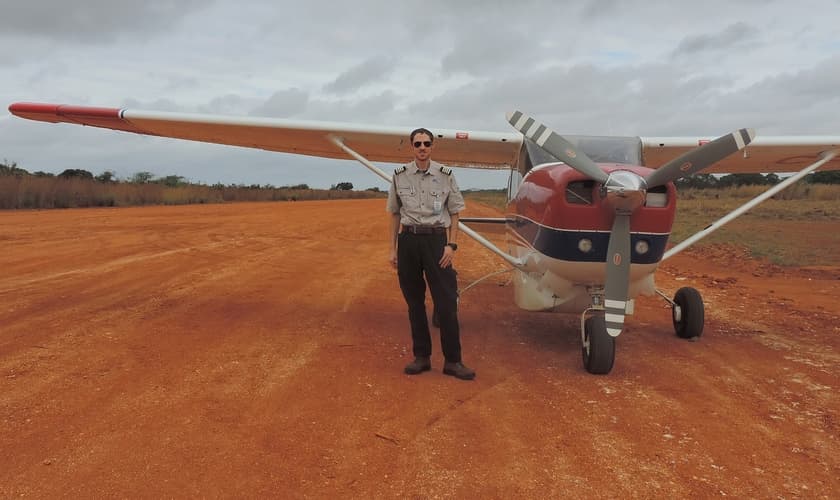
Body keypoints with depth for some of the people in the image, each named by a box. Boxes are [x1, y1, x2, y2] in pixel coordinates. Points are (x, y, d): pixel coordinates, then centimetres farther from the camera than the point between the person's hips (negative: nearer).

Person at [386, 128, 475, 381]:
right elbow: (395, 214, 10)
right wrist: (393, 248, 6)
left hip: (436, 238, -2)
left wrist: (451, 245, -5)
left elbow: (454, 213, 5)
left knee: (446, 302, -4)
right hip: (409, 239, 2)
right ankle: (421, 357, 19)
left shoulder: (445, 175, 2)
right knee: (415, 302, 8)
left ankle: (452, 361, 6)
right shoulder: (400, 176, 6)